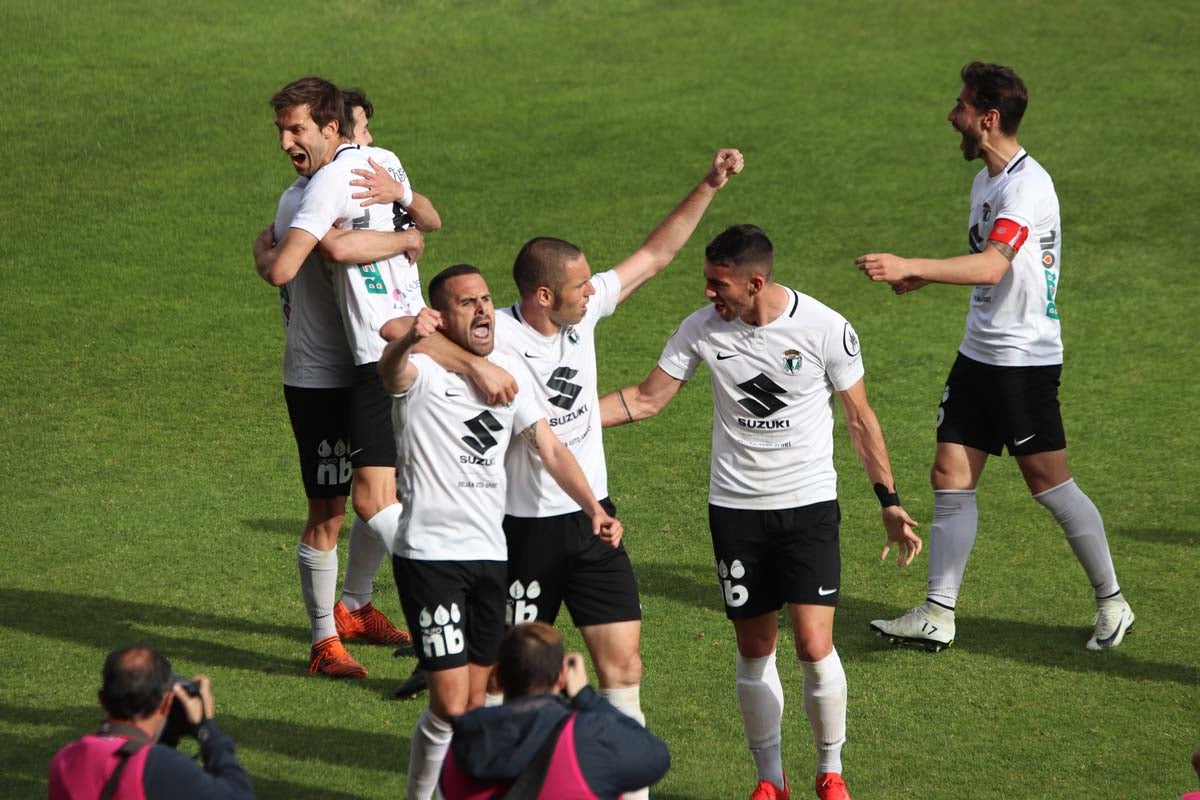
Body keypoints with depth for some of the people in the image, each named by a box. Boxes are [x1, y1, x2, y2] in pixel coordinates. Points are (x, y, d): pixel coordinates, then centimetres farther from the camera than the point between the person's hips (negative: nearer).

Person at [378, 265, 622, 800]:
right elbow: (391, 371, -34)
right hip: (430, 554, -6)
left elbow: (550, 449, 12)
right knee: (449, 705, -11)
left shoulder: (510, 373, 9)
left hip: (491, 554, 6)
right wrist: (408, 341, -58)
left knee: (475, 702, 11)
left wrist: (593, 507, -4)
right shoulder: (422, 370, -9)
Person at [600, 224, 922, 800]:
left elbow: (859, 417, 0)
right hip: (735, 508, 2)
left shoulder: (826, 329, -11)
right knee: (754, 648, 6)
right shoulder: (702, 330, -5)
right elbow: (646, 399, 3)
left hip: (809, 504, -2)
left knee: (815, 646, -10)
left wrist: (890, 503, 0)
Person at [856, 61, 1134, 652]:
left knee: (1049, 483, 0)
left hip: (1025, 359, -9)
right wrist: (919, 277, 16)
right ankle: (938, 615, 8)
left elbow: (992, 265, -33)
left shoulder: (1026, 185, -20)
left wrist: (910, 266, -40)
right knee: (951, 479, 4)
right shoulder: (986, 180, 12)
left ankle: (1111, 603, 15)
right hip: (977, 354, 9)